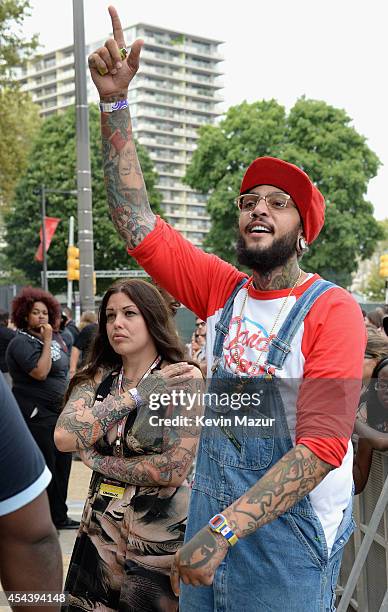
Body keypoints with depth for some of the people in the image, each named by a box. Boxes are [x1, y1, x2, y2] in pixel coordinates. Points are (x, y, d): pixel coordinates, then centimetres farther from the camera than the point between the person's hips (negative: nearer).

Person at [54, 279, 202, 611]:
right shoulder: (96, 378, 3)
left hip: (163, 533, -4)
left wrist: (99, 462, -10)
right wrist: (137, 394, -17)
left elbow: (175, 470, -18)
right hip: (101, 531, 4)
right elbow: (64, 437, -15)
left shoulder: (184, 378, -11)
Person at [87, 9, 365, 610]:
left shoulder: (331, 309, -12)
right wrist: (115, 102, -6)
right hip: (209, 526, 5)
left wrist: (225, 530, -25)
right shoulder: (222, 291, 4)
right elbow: (136, 221, 0)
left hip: (290, 534, -5)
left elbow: (322, 445, -18)